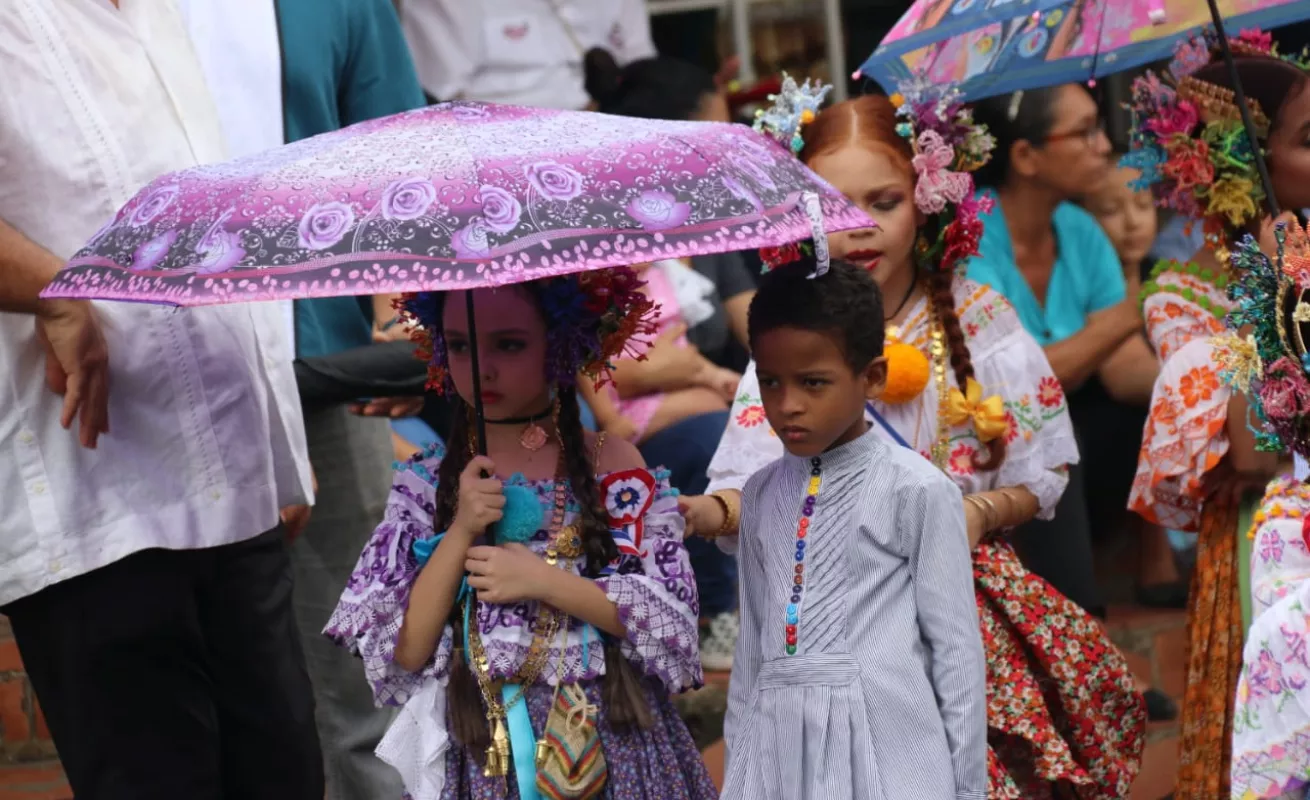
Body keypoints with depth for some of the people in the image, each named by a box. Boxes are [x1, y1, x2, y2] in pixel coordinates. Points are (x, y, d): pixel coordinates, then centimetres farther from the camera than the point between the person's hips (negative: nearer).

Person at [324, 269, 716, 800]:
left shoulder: (611, 465, -4)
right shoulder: (425, 482, 0)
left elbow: (673, 620, -7)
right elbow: (405, 654, -5)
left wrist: (543, 580, -16)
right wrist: (460, 533, -15)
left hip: (608, 747, -1)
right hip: (481, 751, 1)